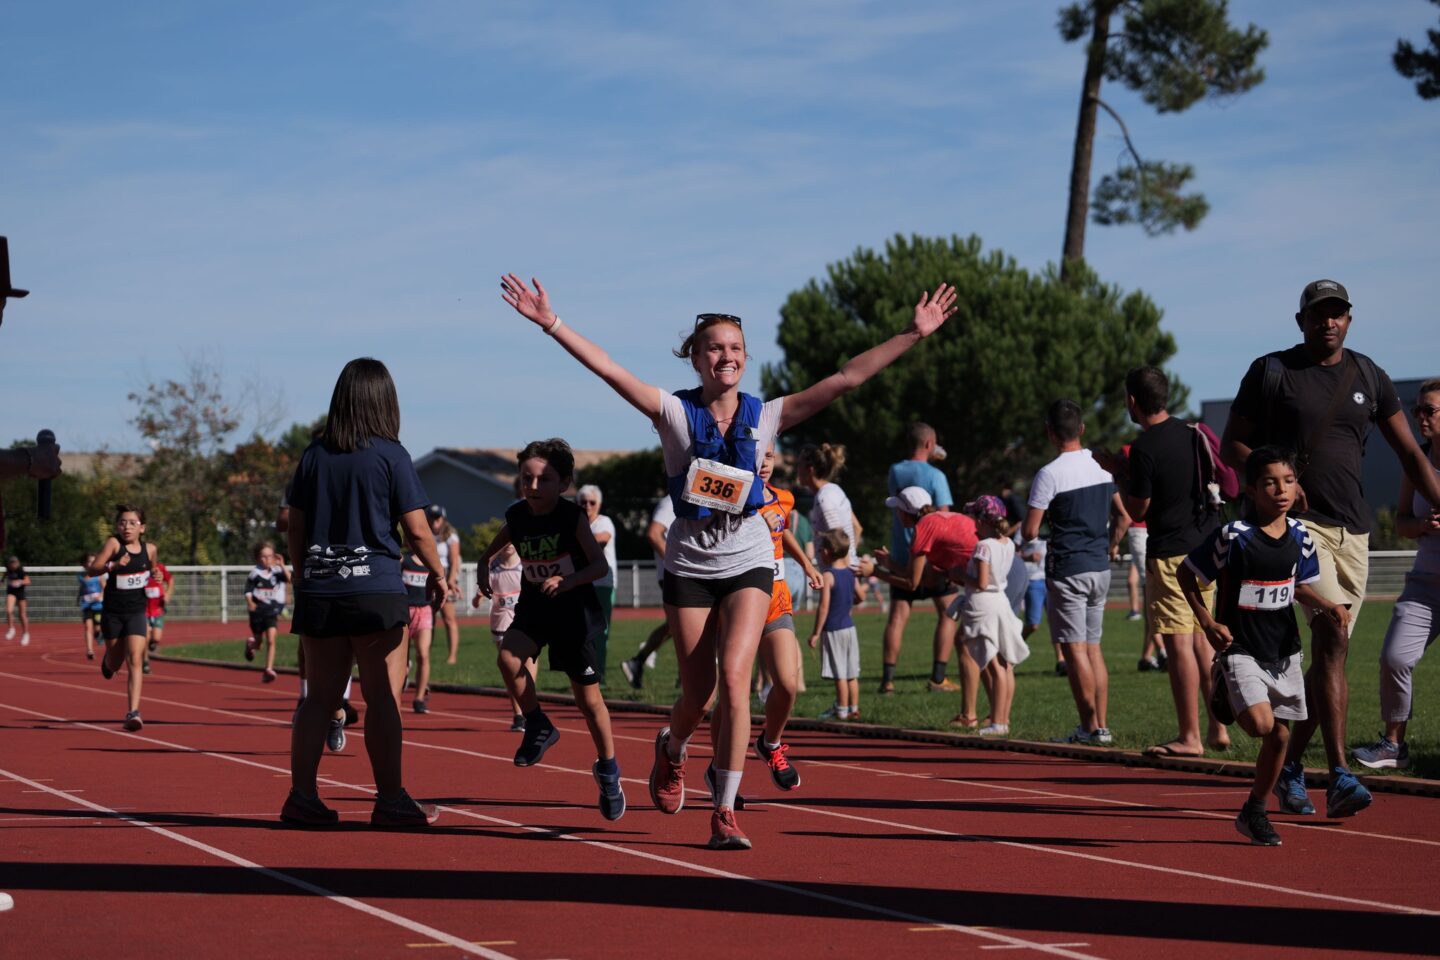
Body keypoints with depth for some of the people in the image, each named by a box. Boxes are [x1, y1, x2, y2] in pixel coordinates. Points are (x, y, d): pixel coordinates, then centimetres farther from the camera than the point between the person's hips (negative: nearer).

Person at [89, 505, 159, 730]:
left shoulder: (149, 549, 0)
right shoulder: (113, 543, -10)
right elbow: (92, 570, -16)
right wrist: (113, 565, -33)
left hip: (136, 612, 1)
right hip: (112, 612, -1)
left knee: (135, 660, -15)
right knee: (115, 664, 13)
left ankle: (133, 712, -18)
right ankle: (107, 659, 52)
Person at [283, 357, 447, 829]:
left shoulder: (313, 455, 7)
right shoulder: (390, 455, -5)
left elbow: (295, 529, 11)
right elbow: (417, 529, -5)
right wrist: (437, 574, 10)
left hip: (318, 591, 5)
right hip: (375, 590, -4)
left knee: (320, 698, 10)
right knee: (383, 700, 0)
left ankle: (301, 796, 7)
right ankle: (390, 800, 3)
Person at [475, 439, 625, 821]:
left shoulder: (573, 517, -16)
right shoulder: (516, 518, -4)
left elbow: (601, 564, -19)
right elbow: (490, 552, 17)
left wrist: (567, 581, -31)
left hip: (575, 608, -3)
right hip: (534, 606, 3)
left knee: (588, 698, 3)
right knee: (508, 658, -27)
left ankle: (607, 769, 23)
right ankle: (538, 727, -4)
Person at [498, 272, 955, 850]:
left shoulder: (765, 416, -2)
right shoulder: (676, 412, -6)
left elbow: (847, 378, -4)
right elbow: (607, 369, -15)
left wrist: (913, 334, -8)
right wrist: (551, 323, -25)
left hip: (748, 564, 0)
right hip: (689, 565, 0)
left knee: (734, 679, -17)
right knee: (697, 692, 5)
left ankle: (725, 813, -10)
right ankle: (671, 749, 42)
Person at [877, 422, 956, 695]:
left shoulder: (894, 472, 5)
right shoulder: (935, 476, -11)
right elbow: (944, 518, -14)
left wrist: (929, 459, 24)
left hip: (900, 555, 4)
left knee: (897, 614, 2)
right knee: (947, 611, 8)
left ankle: (887, 678, -6)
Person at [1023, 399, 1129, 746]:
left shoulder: (1050, 474, -13)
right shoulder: (1104, 466, 7)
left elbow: (1029, 532, -12)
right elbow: (1124, 516, 15)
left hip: (1067, 570, -7)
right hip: (1100, 568, 7)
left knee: (1075, 649, -3)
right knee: (1093, 647, 13)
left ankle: (1090, 727, -2)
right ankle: (1101, 726, 13)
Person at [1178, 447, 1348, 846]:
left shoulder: (1299, 536, 0)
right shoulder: (1233, 536, -16)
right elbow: (1187, 574, -6)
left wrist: (1328, 606, -4)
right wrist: (1208, 622, -12)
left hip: (1284, 648, 5)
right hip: (1240, 648, -5)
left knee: (1280, 735, 8)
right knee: (1261, 723, -24)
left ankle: (1254, 812, 25)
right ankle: (1227, 704, 10)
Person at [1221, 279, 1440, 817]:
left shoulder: (1368, 376, 13)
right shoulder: (1271, 372, 2)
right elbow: (1232, 446, 6)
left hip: (1353, 530, 5)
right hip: (1296, 522, -5)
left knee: (1328, 651, 6)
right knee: (1331, 636, -20)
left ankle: (1291, 765, 21)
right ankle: (1339, 774, -25)